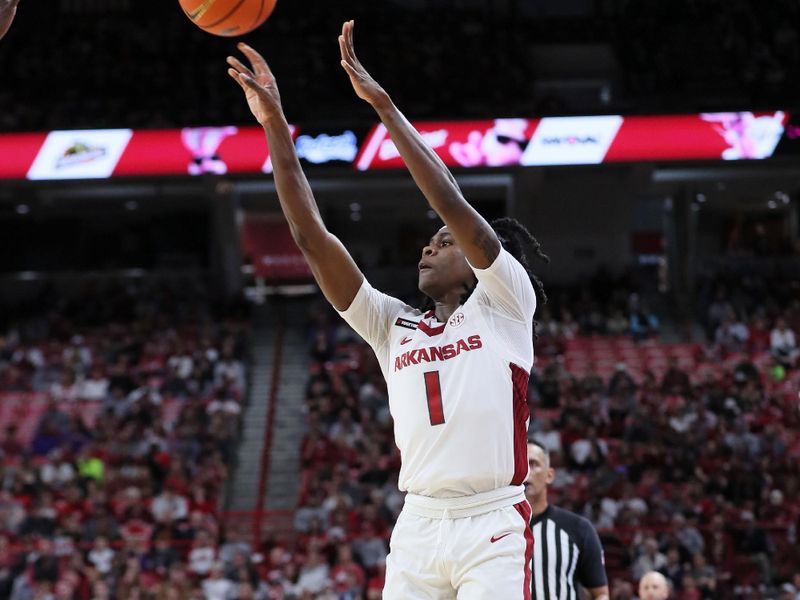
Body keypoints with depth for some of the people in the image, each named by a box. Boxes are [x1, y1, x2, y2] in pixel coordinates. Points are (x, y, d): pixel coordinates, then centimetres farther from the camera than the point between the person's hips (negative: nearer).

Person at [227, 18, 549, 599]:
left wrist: (382, 104, -9)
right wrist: (276, 127, 6)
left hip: (493, 528, -5)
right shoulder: (394, 327, 18)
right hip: (417, 526, 5)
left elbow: (451, 202, -7)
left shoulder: (504, 306, 5)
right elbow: (311, 235, 12)